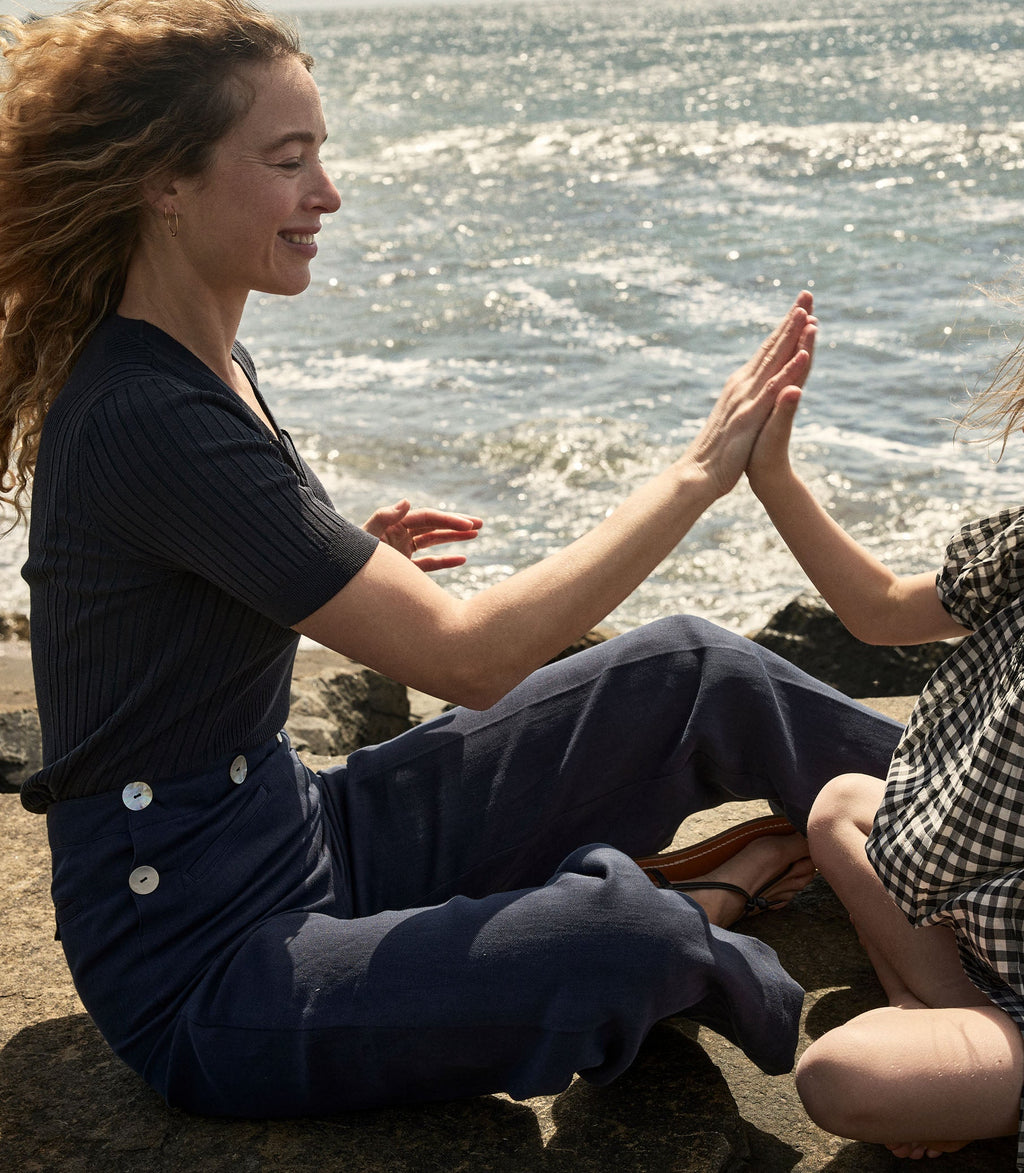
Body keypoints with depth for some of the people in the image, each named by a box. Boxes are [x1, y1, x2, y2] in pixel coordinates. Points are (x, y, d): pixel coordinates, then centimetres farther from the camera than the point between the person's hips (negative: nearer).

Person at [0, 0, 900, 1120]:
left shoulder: (202, 366, 5)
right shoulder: (145, 420, -25)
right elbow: (464, 655, -26)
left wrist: (354, 562, 6)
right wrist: (698, 471, -20)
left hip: (303, 839, 9)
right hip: (203, 970, -9)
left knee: (690, 672, 1)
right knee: (615, 932, -32)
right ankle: (709, 908, 2)